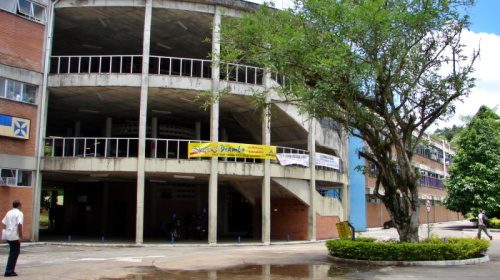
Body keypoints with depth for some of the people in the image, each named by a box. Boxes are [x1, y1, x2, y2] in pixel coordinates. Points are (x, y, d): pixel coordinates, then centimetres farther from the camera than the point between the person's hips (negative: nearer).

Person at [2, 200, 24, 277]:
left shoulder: (9, 213, 13)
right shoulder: (19, 213, -11)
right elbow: (19, 225, -20)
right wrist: (21, 236, -17)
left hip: (8, 236, 8)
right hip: (15, 236, -8)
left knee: (12, 253, 17)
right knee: (14, 253, -2)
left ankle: (10, 270, 20)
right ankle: (9, 271, -3)